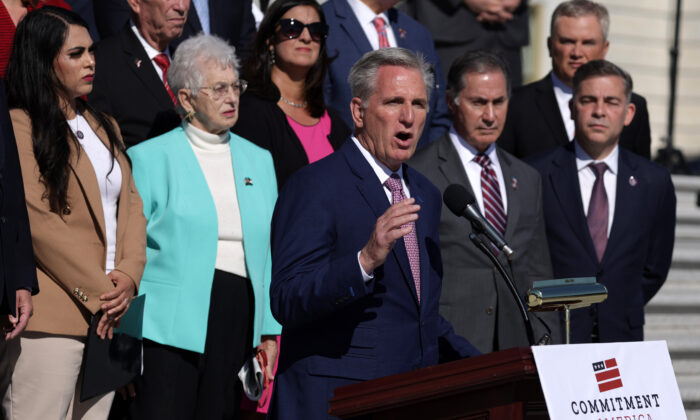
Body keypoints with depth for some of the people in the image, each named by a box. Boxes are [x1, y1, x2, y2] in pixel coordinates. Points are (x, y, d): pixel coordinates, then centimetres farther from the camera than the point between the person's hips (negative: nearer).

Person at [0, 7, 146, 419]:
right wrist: (98, 292, -11)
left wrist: (129, 275, -3)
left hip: (107, 316, 7)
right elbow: (38, 222, -13)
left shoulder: (104, 127, 20)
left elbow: (131, 203, 14)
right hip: (49, 322, -7)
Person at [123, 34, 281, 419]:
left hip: (237, 316, 4)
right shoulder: (150, 158, 2)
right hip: (171, 320, -4)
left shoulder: (258, 160, 16)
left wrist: (271, 330, 10)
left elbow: (270, 251, 16)